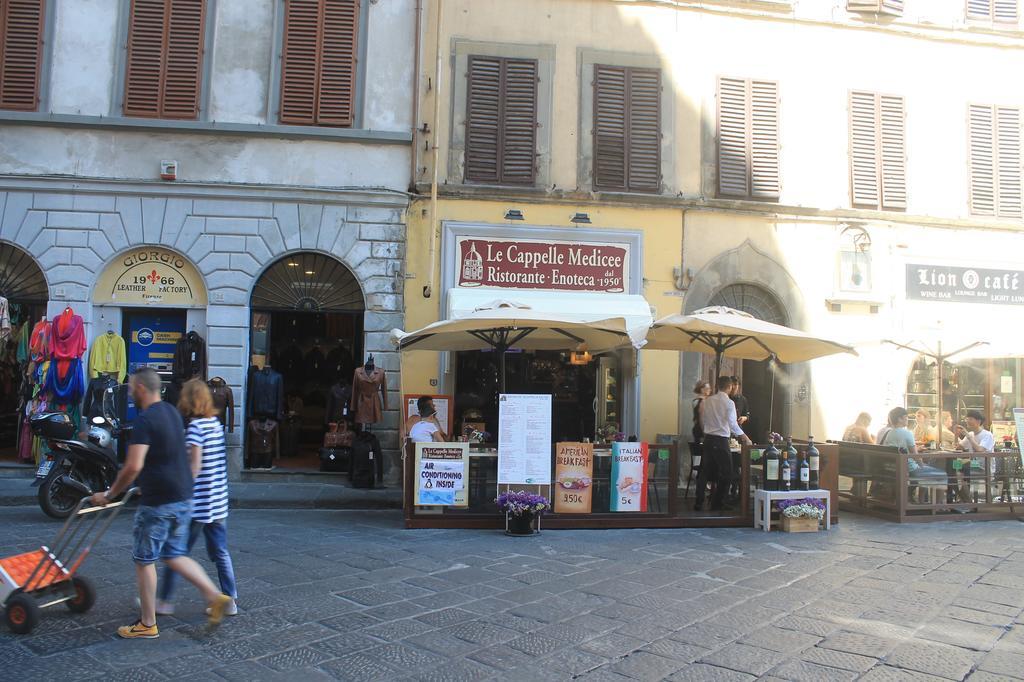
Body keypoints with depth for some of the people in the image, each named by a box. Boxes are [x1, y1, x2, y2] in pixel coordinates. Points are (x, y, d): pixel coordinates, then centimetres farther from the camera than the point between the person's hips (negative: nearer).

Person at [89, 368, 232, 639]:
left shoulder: (145, 420, -16)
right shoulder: (172, 412, 11)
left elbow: (133, 467, -25)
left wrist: (109, 495, -11)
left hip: (158, 502, -8)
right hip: (184, 497, 8)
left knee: (144, 560, 7)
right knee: (175, 555, 18)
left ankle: (147, 624, 17)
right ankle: (214, 596, 8)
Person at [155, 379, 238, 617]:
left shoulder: (195, 426, -14)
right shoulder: (216, 423, 8)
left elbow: (195, 466, -18)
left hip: (197, 504, -7)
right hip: (218, 502, 7)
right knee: (221, 553, 12)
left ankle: (164, 601, 18)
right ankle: (230, 600, 15)